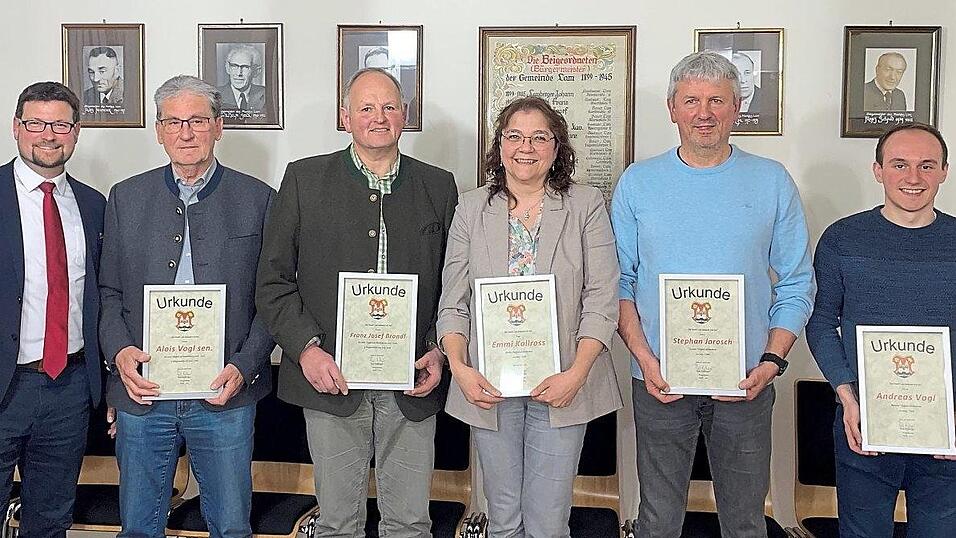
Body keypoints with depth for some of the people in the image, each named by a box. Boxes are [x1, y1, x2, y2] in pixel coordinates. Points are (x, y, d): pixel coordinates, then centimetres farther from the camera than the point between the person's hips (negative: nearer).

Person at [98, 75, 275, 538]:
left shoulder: (257, 199, 0)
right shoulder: (125, 198, 7)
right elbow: (107, 291, 10)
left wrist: (244, 368, -10)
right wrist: (119, 351, -8)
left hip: (224, 394, -2)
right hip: (142, 391, 2)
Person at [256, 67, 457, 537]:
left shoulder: (438, 187, 7)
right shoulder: (304, 180, 3)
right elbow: (273, 281, 2)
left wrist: (439, 353, -3)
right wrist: (305, 348, -10)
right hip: (330, 378, -1)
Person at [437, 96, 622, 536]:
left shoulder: (586, 206, 2)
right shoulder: (472, 208, 7)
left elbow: (601, 301, -4)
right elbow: (453, 303, 5)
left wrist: (576, 374, -14)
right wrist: (459, 368, -10)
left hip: (561, 385, -1)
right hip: (489, 387, 2)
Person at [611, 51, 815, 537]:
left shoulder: (772, 182, 2)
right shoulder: (637, 183, 2)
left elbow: (796, 285, 3)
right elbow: (620, 281, 3)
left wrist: (772, 361, -9)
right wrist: (644, 357, -10)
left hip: (746, 384, 0)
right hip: (659, 382, 0)